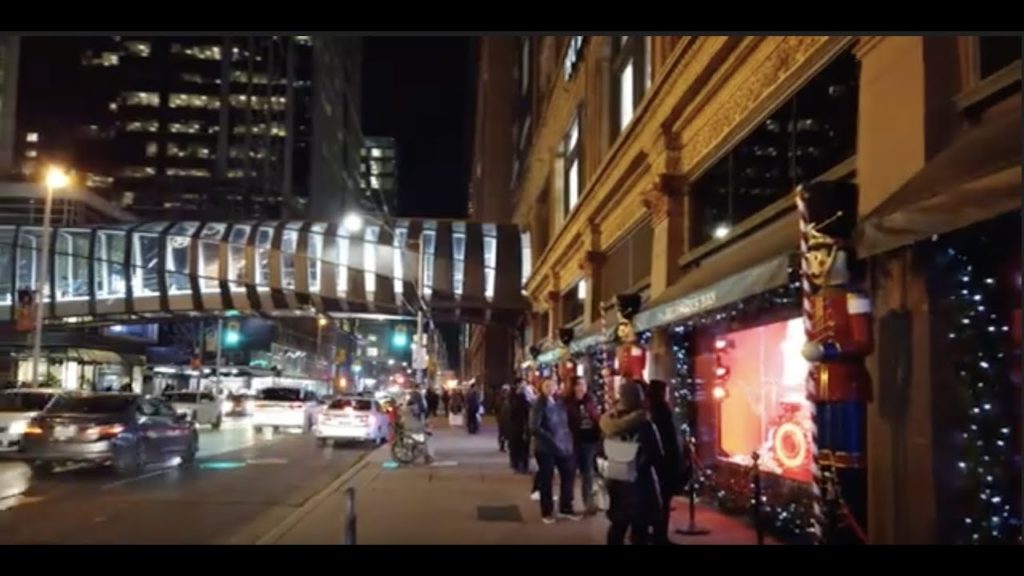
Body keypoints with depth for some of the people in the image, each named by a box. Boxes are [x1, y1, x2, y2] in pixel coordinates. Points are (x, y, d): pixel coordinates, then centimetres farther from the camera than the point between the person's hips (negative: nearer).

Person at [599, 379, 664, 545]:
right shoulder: (644, 424, -19)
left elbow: (605, 452, 5)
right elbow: (657, 457, -12)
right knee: (639, 529, 3)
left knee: (617, 525, 19)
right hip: (640, 482, -6)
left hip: (616, 480, 6)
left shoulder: (609, 422, -4)